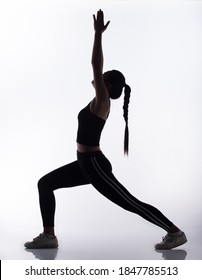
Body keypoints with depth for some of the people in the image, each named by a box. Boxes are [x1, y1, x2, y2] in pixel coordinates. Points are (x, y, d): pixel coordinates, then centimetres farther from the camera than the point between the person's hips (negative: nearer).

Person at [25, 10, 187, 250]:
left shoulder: (102, 100, -13)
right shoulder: (100, 101, 10)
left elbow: (96, 66, -22)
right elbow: (97, 67, 18)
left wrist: (98, 34, -20)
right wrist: (98, 34, 20)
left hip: (94, 165, -10)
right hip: (86, 163, 10)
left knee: (131, 203, -4)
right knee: (45, 183, 8)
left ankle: (175, 233, 6)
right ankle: (48, 236, 10)